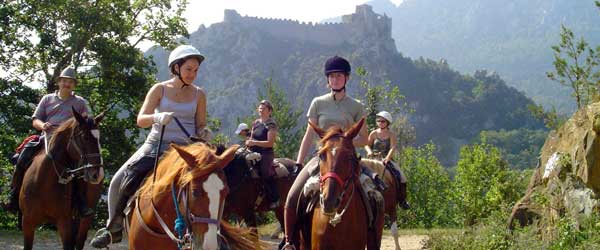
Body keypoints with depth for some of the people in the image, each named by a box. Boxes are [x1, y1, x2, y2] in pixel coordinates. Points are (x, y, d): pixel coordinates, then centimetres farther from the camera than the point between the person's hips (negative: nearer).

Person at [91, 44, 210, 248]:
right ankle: (114, 228, 9)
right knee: (119, 181, -10)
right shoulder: (159, 89, 2)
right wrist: (157, 118, -27)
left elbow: (200, 127, 9)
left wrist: (203, 134, -15)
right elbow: (141, 120, -6)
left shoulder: (199, 94, 6)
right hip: (156, 145, 0)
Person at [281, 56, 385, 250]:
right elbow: (309, 136, 9)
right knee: (292, 198, -20)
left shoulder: (356, 107, 6)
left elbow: (364, 139, 7)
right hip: (321, 157, 0)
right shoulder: (318, 103, 7)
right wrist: (298, 164, 2)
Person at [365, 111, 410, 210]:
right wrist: (369, 151, -14)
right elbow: (367, 145, 10)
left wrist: (387, 158, -29)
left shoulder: (391, 135, 2)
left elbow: (393, 148, -11)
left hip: (387, 160, 0)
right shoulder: (373, 134, 6)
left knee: (401, 176, -15)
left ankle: (402, 200, 0)